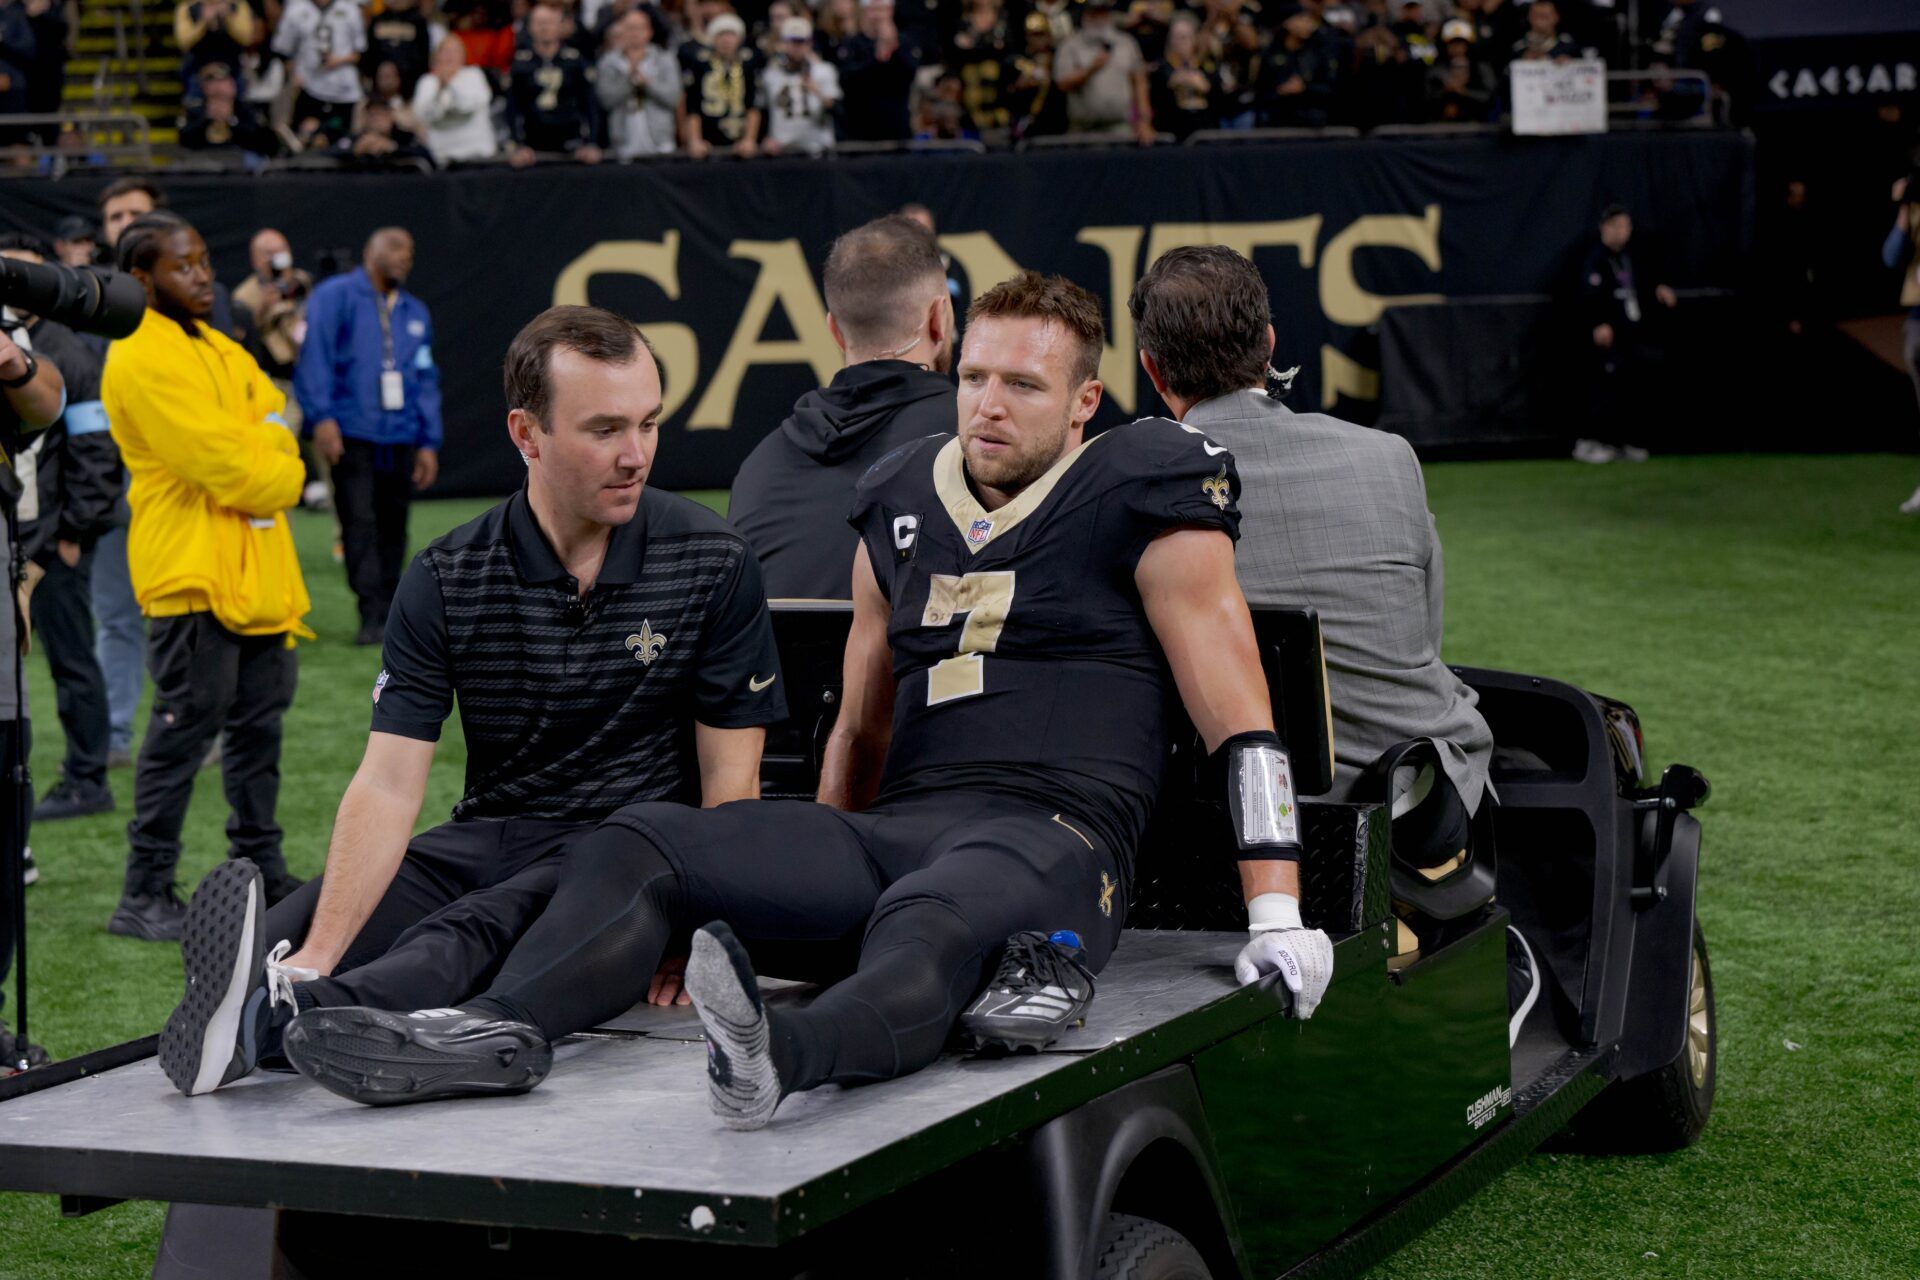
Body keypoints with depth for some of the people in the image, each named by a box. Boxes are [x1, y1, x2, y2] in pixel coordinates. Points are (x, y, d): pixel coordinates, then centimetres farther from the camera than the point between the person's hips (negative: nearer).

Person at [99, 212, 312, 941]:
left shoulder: (220, 351, 17)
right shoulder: (141, 361, -13)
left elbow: (273, 426, 12)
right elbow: (221, 462, -17)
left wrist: (264, 469, -8)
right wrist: (275, 476, -2)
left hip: (256, 572, 9)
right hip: (193, 575, -9)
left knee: (258, 722, 14)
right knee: (185, 729, -8)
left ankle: (261, 869, 25)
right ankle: (145, 895, -3)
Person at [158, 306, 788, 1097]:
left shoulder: (713, 564, -4)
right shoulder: (447, 580, -2)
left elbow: (730, 779, -2)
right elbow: (390, 784, -10)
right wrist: (320, 953, -26)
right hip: (491, 837, 4)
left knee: (479, 930, -36)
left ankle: (278, 1014, -61)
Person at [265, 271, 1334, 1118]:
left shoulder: (1139, 498, 2)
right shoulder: (904, 504, 20)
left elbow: (1238, 713, 0)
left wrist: (1278, 916, -5)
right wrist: (807, 890, 27)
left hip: (1056, 832, -7)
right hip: (896, 823, 7)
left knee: (923, 930, -41)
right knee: (642, 845, -12)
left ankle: (786, 1056, -71)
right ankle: (505, 1031, -36)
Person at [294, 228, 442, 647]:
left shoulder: (415, 313, 18)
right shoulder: (334, 296, 2)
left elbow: (427, 380, 19)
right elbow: (314, 356, -6)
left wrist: (429, 441, 14)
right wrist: (321, 417, -16)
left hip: (401, 439, 5)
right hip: (351, 434, -5)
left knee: (392, 529, 6)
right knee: (359, 525, -10)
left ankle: (388, 612, 14)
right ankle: (373, 616, -10)